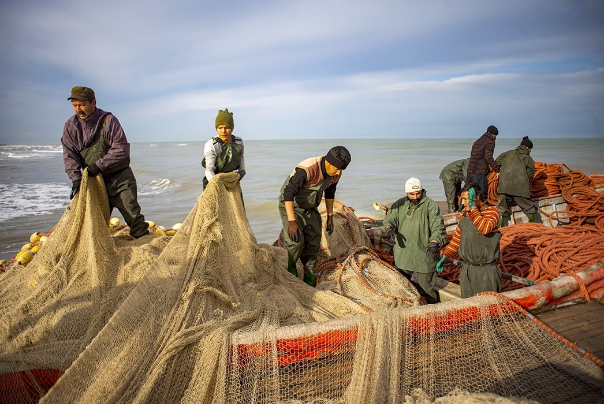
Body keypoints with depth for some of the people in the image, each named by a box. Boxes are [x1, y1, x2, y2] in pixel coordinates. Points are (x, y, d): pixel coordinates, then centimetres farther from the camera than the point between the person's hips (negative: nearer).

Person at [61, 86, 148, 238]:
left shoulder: (108, 120, -11)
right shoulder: (70, 126, 2)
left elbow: (122, 148, -16)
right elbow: (69, 155, -2)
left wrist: (99, 165, -21)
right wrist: (76, 178, -15)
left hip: (119, 178, -4)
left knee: (133, 216, -3)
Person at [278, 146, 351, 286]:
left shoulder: (335, 174, -11)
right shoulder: (307, 170, -35)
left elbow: (329, 193, 8)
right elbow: (288, 193, -35)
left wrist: (330, 216, 13)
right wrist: (292, 221, -38)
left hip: (310, 209, 7)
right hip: (291, 206, -6)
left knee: (313, 245, 4)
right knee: (296, 241, -20)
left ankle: (309, 283, 19)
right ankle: (290, 269, 12)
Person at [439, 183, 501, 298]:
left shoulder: (491, 211, -10)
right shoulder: (465, 212, 8)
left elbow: (485, 228, -32)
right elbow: (458, 236, 17)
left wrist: (473, 208, -25)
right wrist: (445, 256, 16)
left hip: (486, 271, -6)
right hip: (466, 269, 6)